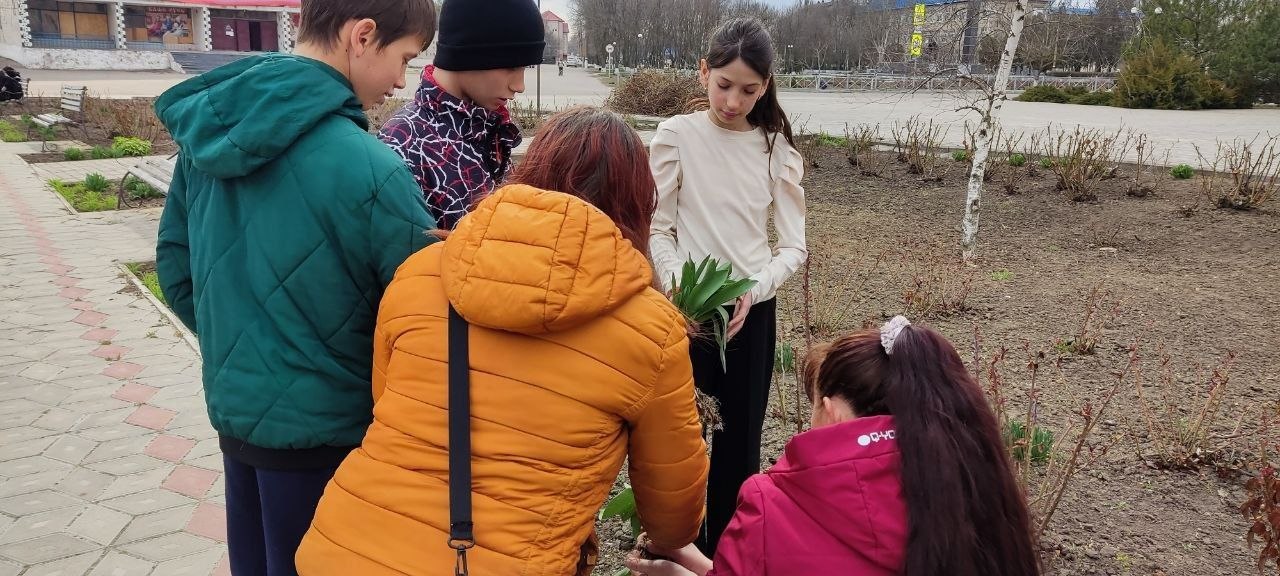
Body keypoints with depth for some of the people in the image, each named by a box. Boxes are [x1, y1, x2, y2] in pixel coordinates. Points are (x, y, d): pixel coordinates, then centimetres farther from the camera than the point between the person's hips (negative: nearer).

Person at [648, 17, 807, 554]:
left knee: (740, 441, 9)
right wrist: (680, 287, -21)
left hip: (753, 312, 2)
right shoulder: (677, 135, -3)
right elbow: (659, 229, -3)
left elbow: (794, 246, -1)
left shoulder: (777, 148, 2)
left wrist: (752, 291, -18)